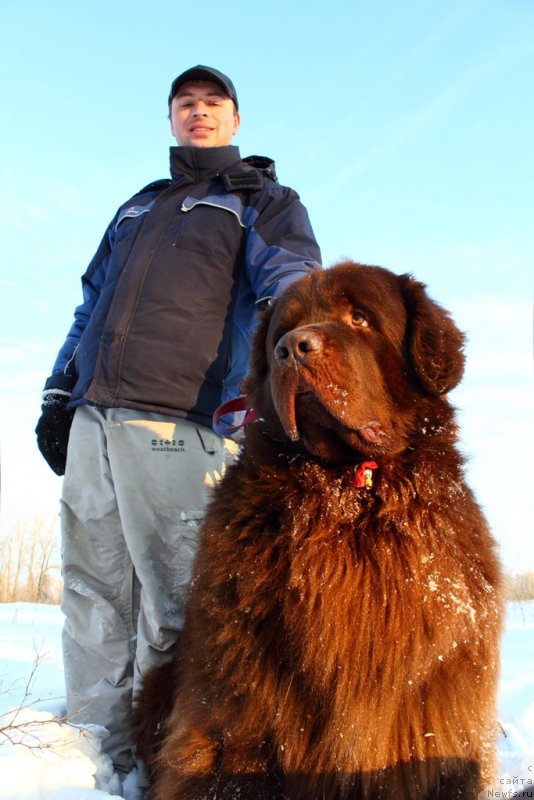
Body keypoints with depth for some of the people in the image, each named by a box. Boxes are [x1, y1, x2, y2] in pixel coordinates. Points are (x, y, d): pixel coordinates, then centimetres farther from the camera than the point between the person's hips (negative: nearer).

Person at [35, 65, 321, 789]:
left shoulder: (264, 201, 15)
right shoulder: (136, 208, 31)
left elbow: (290, 292, -2)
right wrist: (60, 394, 17)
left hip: (181, 424, -5)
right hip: (92, 421, 6)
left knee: (171, 605, -5)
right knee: (93, 593, 5)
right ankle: (92, 746, 15)